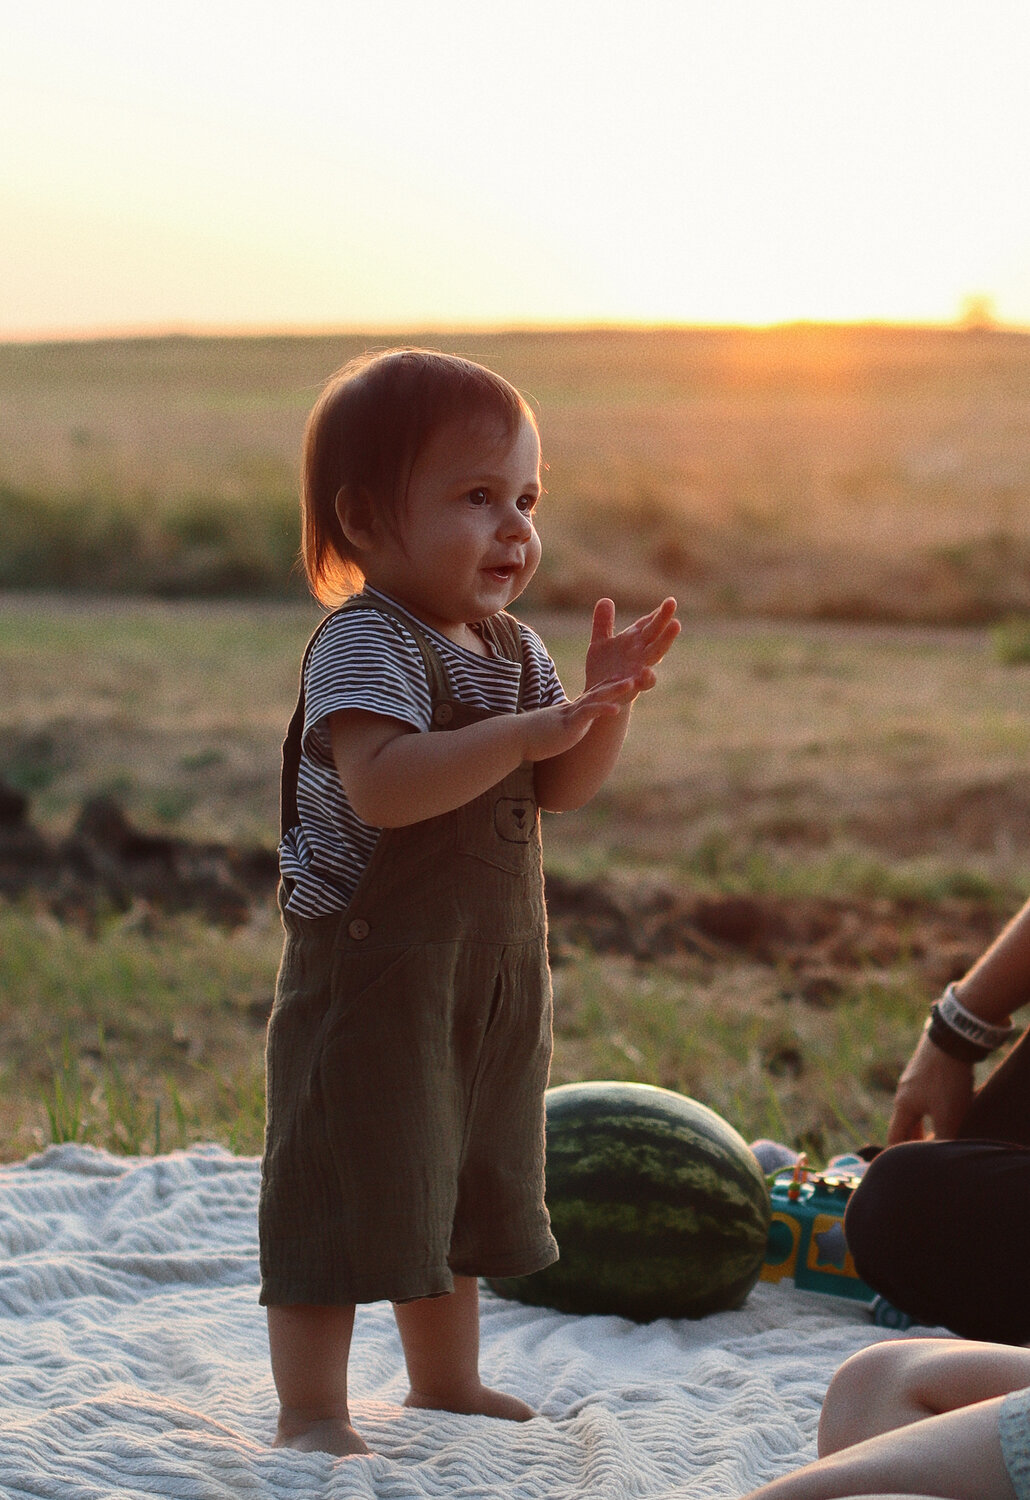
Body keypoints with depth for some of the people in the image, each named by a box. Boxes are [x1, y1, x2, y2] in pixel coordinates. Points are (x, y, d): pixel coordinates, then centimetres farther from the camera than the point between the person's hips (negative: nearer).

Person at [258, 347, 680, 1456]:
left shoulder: (513, 650, 9)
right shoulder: (363, 645, -18)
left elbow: (563, 789, 8)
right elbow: (381, 785, -33)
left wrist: (605, 701, -9)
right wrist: (522, 733, -36)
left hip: (492, 975, 9)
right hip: (370, 975, -9)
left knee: (463, 1194, 21)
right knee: (348, 1197, -4)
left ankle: (447, 1384, 37)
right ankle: (311, 1413, 8)